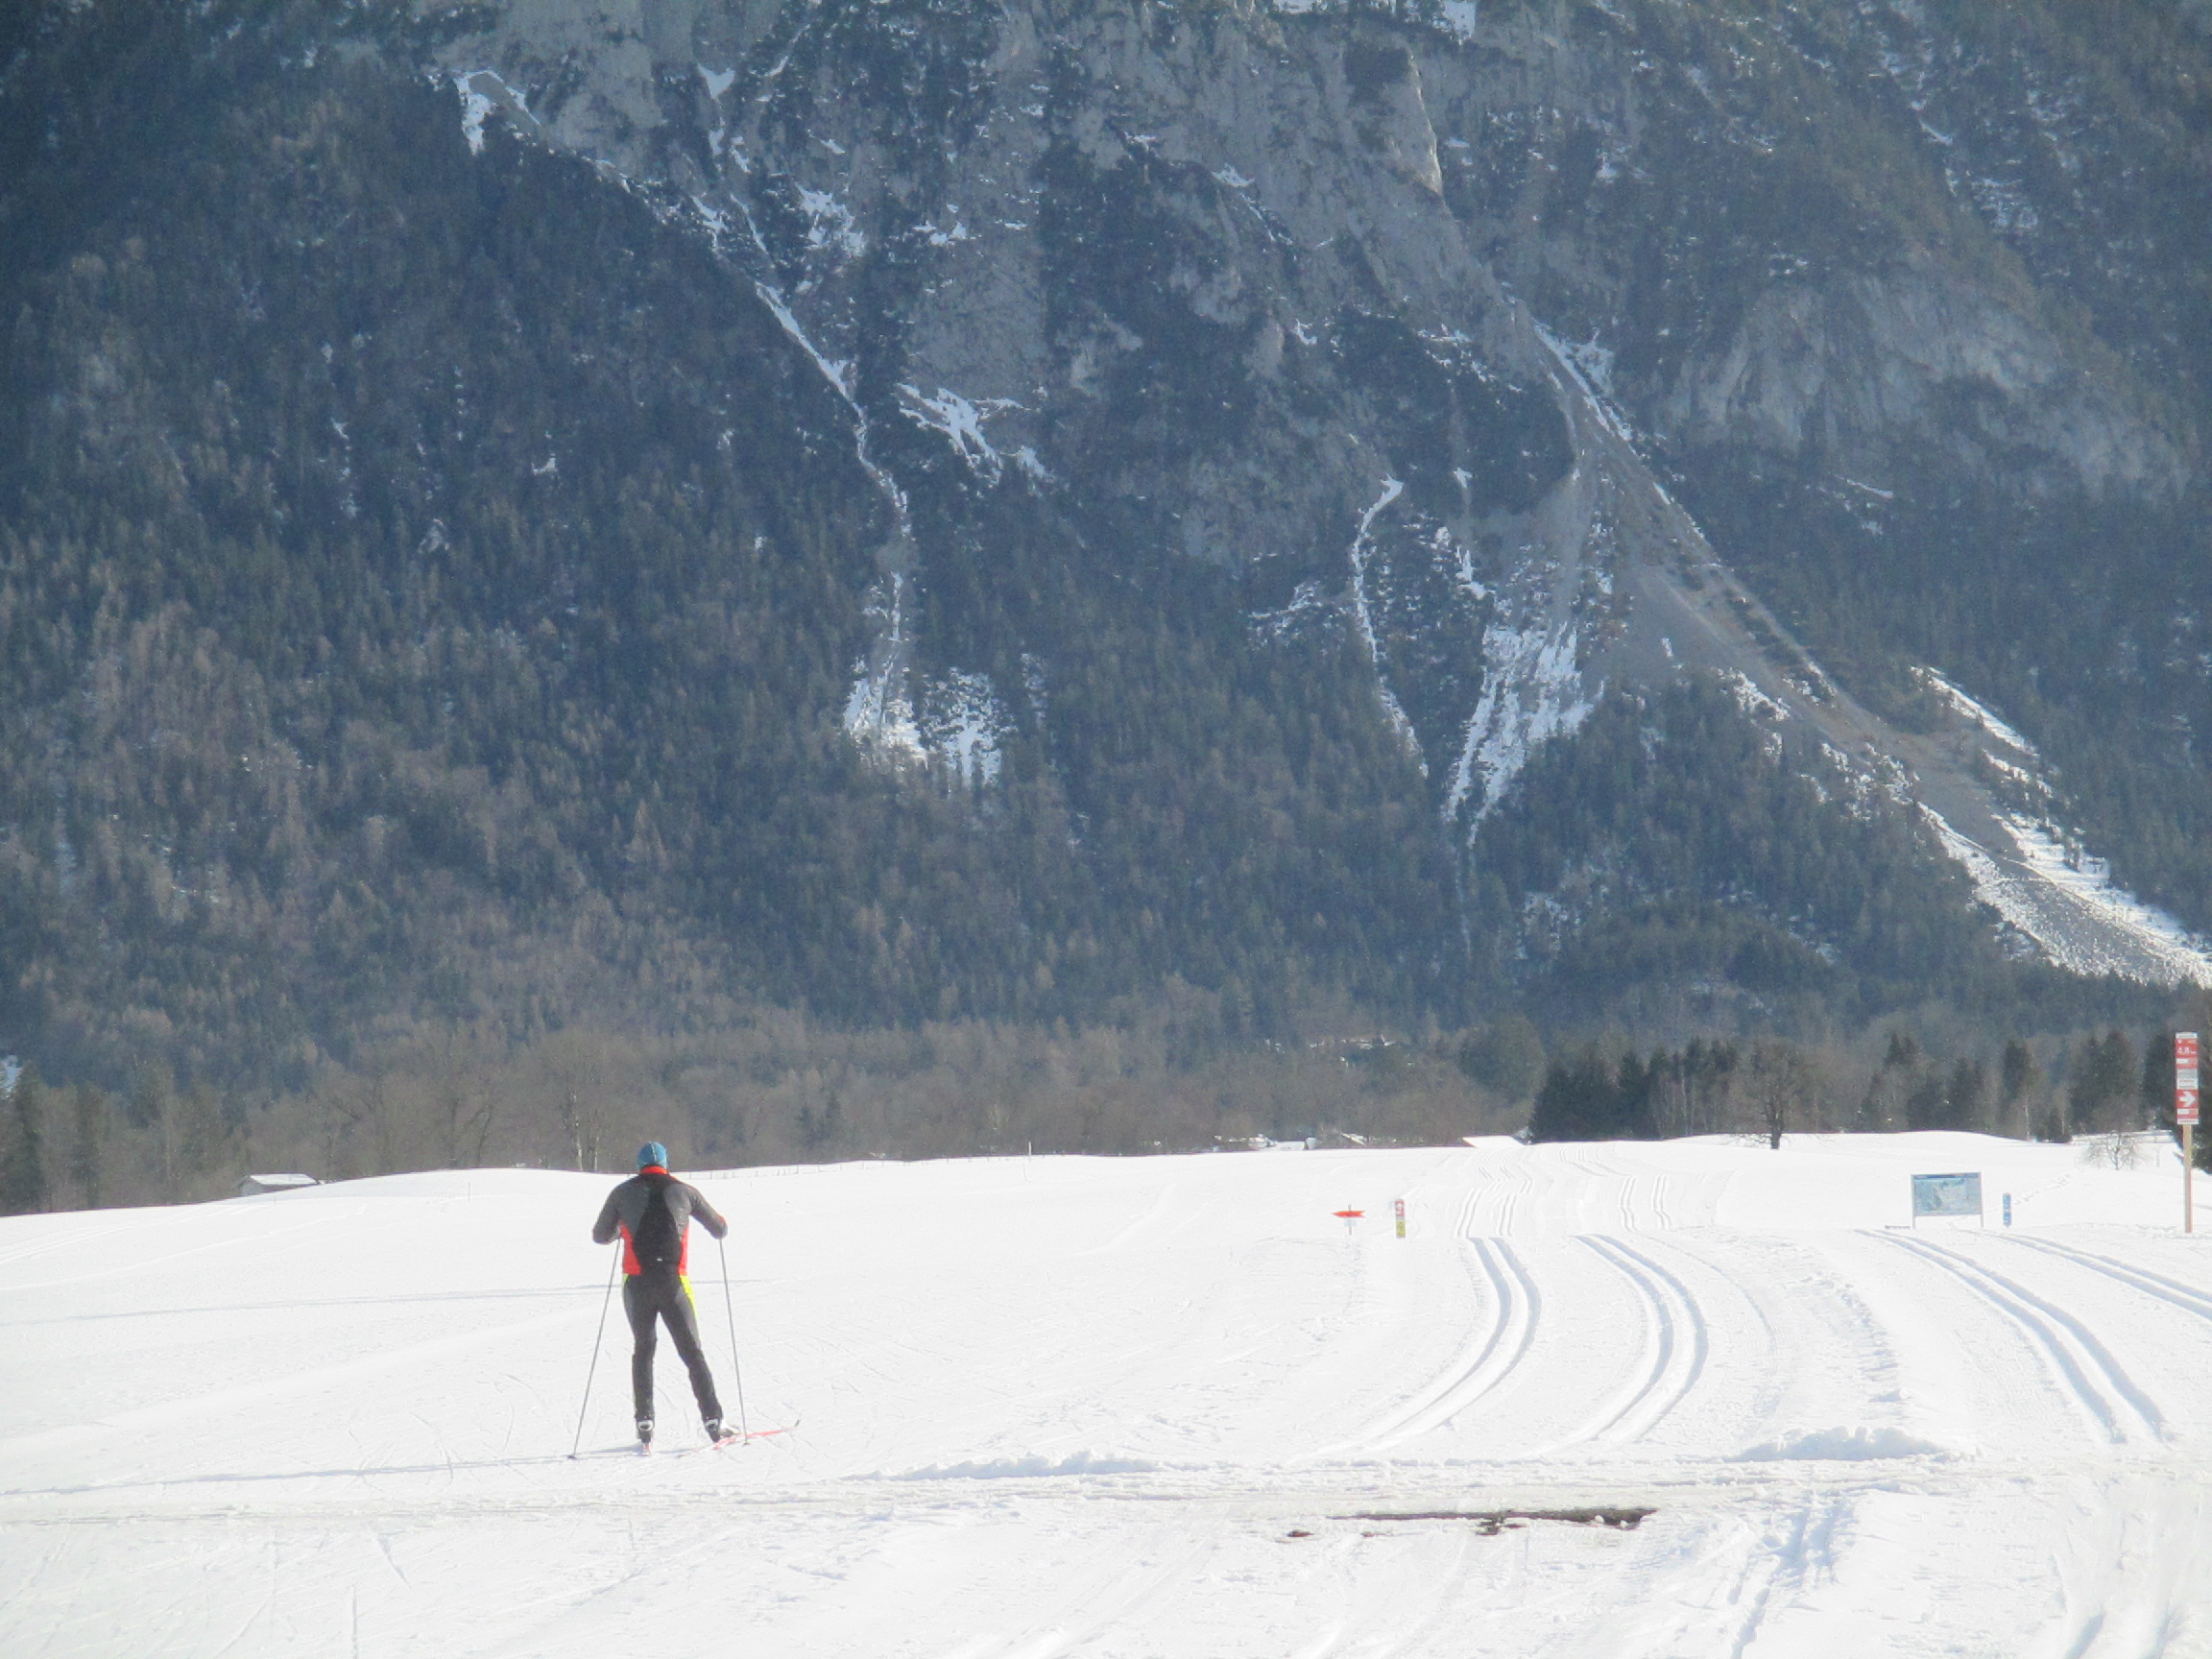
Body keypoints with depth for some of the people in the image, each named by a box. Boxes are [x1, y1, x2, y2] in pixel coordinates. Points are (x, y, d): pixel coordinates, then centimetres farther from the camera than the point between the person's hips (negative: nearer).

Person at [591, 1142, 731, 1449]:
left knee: (643, 1349, 17)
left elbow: (600, 1236, 17)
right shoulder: (683, 1191, 5)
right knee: (692, 1352, 7)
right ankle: (713, 1422, -1)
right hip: (673, 1282, -1)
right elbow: (721, 1230, 12)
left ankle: (645, 1424, 6)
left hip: (636, 1283, 1)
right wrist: (718, 1224, 37)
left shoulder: (622, 1193, 6)